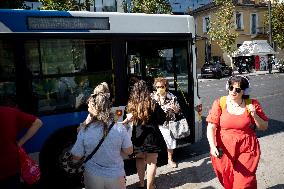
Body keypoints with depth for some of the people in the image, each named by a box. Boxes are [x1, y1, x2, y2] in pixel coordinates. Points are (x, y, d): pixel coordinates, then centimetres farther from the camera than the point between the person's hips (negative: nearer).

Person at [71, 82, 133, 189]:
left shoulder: (84, 131, -19)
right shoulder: (119, 129, -18)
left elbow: (76, 157, -7)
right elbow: (129, 151, -6)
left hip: (93, 177, 1)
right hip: (116, 176, 0)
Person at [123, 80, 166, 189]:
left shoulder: (132, 105, -8)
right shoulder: (152, 104, -15)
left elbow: (130, 118, -1)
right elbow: (161, 120, -6)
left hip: (138, 137, 3)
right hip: (151, 137, -3)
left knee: (140, 160, 22)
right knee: (151, 162, 12)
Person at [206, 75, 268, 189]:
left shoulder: (252, 104, -3)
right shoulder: (220, 103, -7)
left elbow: (263, 127, 5)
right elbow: (211, 127, -8)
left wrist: (254, 115, -14)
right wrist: (212, 146, -21)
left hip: (247, 150, 0)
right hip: (224, 150, 0)